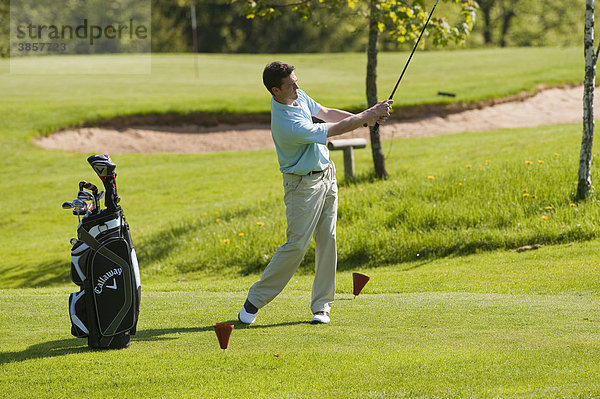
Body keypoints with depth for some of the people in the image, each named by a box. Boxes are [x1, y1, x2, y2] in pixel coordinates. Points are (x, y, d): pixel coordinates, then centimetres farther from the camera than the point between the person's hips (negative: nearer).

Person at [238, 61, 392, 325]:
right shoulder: (287, 124, -30)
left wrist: (365, 118, -1)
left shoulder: (298, 96, -1)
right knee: (296, 246, -9)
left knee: (327, 241, 4)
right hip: (304, 183, -9)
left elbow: (326, 113, 11)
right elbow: (336, 130, -23)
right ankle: (255, 300, 3)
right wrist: (370, 115, -16)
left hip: (326, 176, 9)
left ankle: (321, 306, 8)